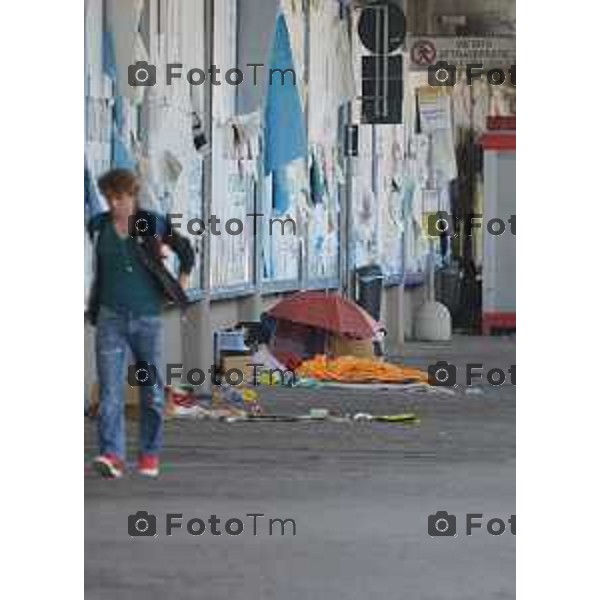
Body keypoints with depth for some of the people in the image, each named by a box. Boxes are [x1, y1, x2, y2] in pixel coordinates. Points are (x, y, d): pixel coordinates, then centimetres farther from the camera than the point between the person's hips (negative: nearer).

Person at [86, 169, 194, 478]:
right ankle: (112, 455, -18)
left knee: (151, 389, 6)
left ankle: (150, 454, 19)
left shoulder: (153, 224, -4)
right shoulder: (98, 227, 3)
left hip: (147, 316, -1)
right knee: (110, 388, -11)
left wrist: (181, 283, 9)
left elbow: (185, 249, 13)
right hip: (111, 317, 1)